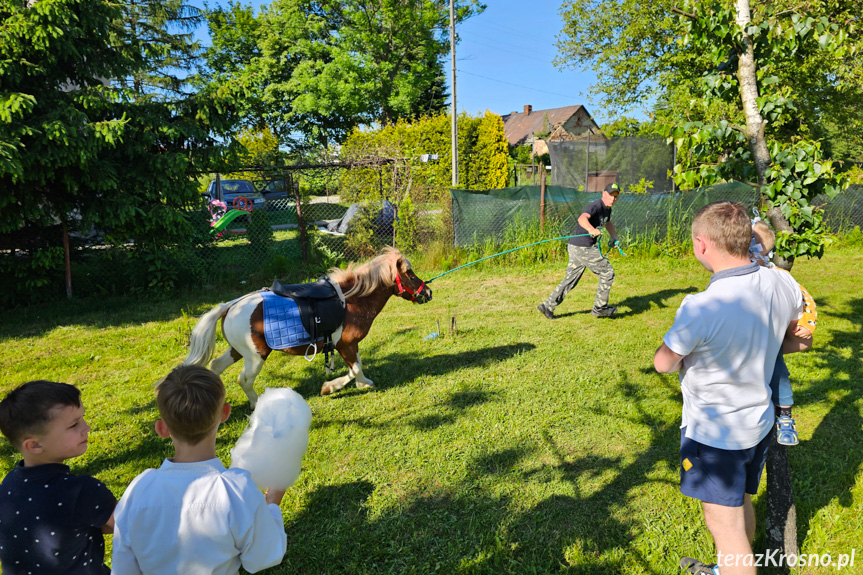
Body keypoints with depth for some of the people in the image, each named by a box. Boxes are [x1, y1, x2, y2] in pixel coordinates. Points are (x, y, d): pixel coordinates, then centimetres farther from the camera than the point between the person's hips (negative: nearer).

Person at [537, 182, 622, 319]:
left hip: (582, 248, 10)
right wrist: (591, 229, -58)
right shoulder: (595, 206, -17)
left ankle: (548, 306, 14)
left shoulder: (607, 209, 14)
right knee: (607, 272, 0)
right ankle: (600, 308, 10)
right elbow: (582, 218, -38)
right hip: (582, 248, -10)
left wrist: (614, 237, 20)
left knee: (570, 280, 12)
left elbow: (608, 223, 36)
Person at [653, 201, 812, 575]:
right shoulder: (783, 284, -11)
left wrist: (689, 356, 3)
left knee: (724, 524, 10)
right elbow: (800, 340, 8)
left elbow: (663, 363, -16)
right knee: (740, 504, 28)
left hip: (714, 432, -8)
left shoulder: (701, 308, -32)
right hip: (759, 421, 8)